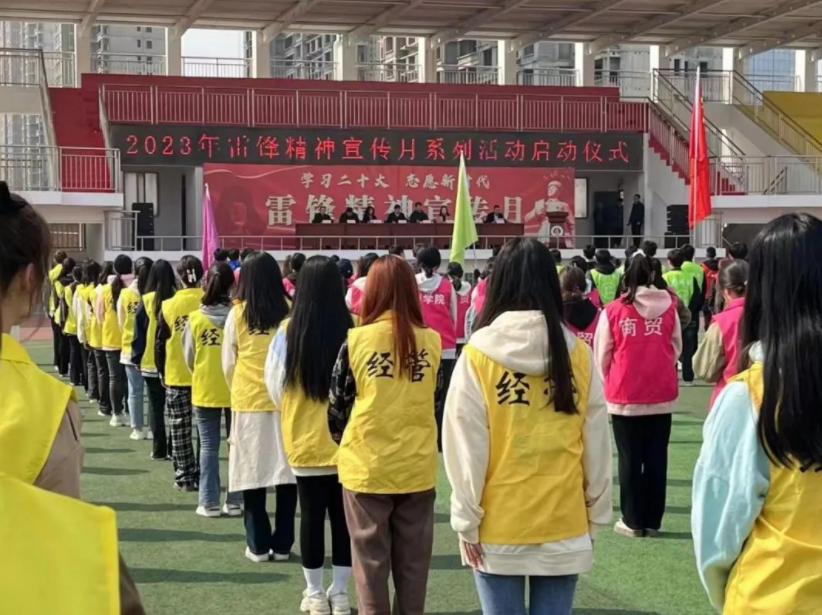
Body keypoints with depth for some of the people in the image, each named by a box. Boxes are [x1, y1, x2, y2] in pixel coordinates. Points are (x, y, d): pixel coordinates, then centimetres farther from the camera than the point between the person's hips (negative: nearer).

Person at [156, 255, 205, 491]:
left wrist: (162, 372, 10)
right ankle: (202, 475, 12)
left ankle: (184, 477, 9)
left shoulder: (168, 306, -6)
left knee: (180, 429, 8)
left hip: (177, 376, -1)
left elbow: (160, 343, -2)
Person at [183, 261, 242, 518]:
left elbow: (188, 357, 3)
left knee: (209, 446, 8)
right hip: (236, 389, 0)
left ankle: (209, 503, 7)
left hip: (205, 389, 0)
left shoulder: (195, 318, -8)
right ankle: (233, 501, 13)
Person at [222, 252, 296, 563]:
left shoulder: (238, 314, -4)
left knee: (252, 475, 7)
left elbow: (228, 364, 4)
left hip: (248, 401, 0)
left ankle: (258, 545, 10)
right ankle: (282, 544, 11)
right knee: (286, 473, 8)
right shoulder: (290, 312, -5)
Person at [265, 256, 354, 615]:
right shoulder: (350, 332, -13)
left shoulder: (288, 331, -12)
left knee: (312, 515, 10)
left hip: (304, 438, 0)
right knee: (342, 515, 11)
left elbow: (275, 384, -1)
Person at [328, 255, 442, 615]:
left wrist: (344, 442, 17)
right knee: (412, 561, 12)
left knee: (371, 560, 9)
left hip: (367, 467, -2)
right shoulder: (432, 341, -4)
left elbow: (337, 405, -1)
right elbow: (432, 400, 7)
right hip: (418, 467, 2)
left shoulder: (357, 340, -10)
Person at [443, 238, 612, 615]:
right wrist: (596, 513, 12)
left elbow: (466, 447, -9)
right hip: (564, 524, 2)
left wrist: (466, 518, 0)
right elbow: (597, 445, 1)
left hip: (498, 526, -1)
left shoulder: (479, 355, -10)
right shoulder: (578, 354, -5)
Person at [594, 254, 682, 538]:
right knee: (656, 459, 9)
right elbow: (677, 348, 9)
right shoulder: (669, 307, -2)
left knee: (630, 459, 7)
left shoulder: (613, 310, -6)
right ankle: (652, 521, 14)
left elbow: (602, 355, 2)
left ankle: (633, 521, 11)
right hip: (662, 394, 2)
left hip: (624, 396, -1)